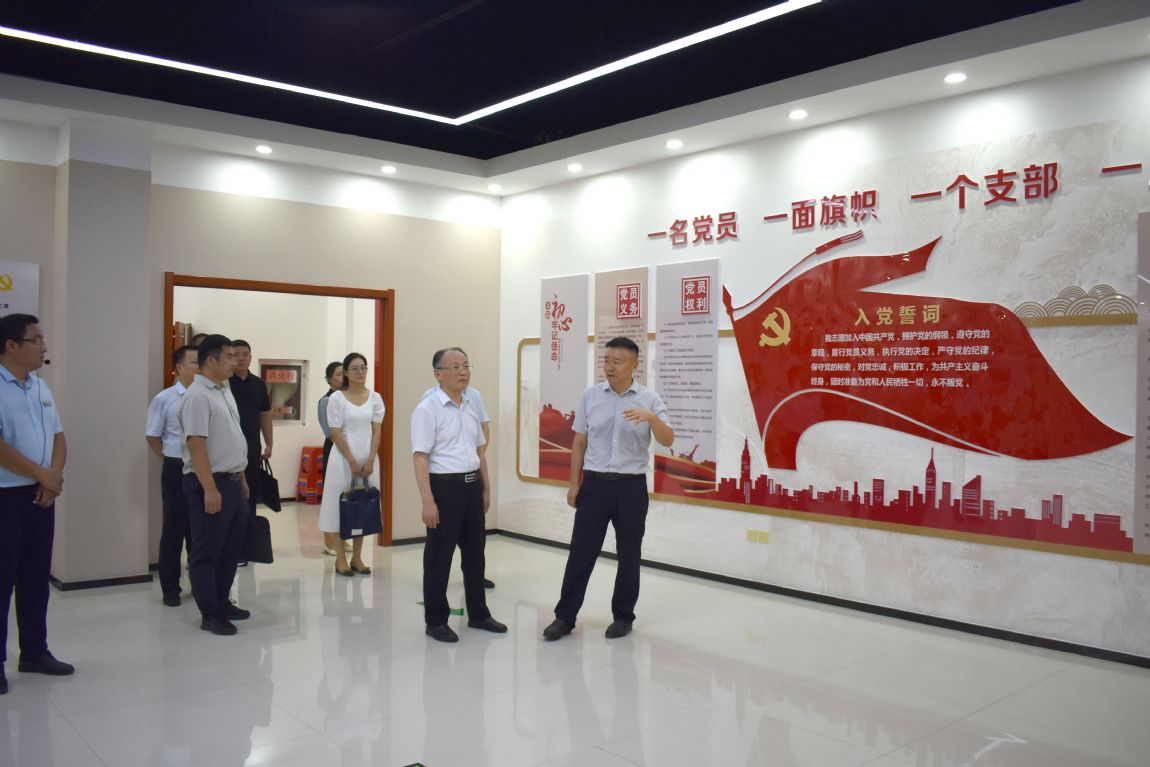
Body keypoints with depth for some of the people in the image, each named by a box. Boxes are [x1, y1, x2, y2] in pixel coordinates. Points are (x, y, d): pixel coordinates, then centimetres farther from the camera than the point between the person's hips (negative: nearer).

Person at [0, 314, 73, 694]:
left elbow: (58, 438, 14)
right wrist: (43, 475, -12)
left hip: (41, 495, 7)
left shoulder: (41, 388, 11)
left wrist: (55, 476, -4)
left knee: (36, 576, 14)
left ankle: (34, 651, 25)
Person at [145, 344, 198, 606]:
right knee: (174, 529, 6)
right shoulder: (164, 399, -5)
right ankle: (170, 588, 18)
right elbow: (152, 436, 3)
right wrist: (173, 460, 4)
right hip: (177, 470, -2)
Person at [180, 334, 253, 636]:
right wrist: (210, 489, -24)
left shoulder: (225, 391, 14)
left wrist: (242, 478, 18)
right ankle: (210, 614, 10)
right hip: (210, 483, -9)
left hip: (232, 481, 9)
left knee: (232, 545, 16)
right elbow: (196, 444, -21)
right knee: (206, 551, 1)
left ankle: (221, 602, 29)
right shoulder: (197, 396, -15)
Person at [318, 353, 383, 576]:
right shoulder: (336, 398, -5)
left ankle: (357, 557, 17)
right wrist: (352, 462, -12)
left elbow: (377, 432, 2)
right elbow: (336, 434, -8)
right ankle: (341, 558, 9)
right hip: (343, 457, -3)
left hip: (368, 457, 3)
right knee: (341, 504, 0)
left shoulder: (375, 398, 4)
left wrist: (370, 460, -9)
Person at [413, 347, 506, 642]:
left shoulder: (471, 405, 11)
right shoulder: (427, 409, -12)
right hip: (445, 486, -7)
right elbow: (420, 457, -17)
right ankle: (435, 620, 18)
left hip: (472, 485, 7)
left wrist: (486, 488, 17)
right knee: (439, 556, 4)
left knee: (475, 552, 16)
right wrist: (428, 500, -22)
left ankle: (478, 613, 30)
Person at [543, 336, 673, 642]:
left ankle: (623, 616, 24)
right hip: (595, 482, 1)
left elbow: (667, 441, -12)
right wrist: (574, 484, 6)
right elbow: (579, 442, 7)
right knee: (581, 551, 3)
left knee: (629, 554, 9)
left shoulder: (650, 399, -3)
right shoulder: (590, 396, 2)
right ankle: (565, 616, 13)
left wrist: (651, 417, -31)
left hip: (631, 485, -1)